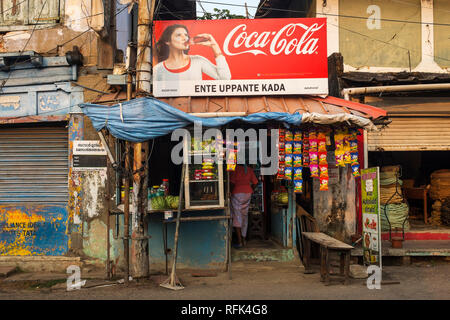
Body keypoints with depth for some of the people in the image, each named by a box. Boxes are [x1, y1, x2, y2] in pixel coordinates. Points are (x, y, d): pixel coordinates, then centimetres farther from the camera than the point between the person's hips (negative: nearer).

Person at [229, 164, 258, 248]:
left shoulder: (235, 168, -10)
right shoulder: (249, 169, 6)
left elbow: (232, 182, -16)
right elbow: (255, 182, 8)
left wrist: (230, 192, -3)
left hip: (237, 193, -5)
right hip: (248, 193, 5)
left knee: (237, 216, -2)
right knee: (245, 215, 16)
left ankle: (239, 241, -8)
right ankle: (243, 239, 23)